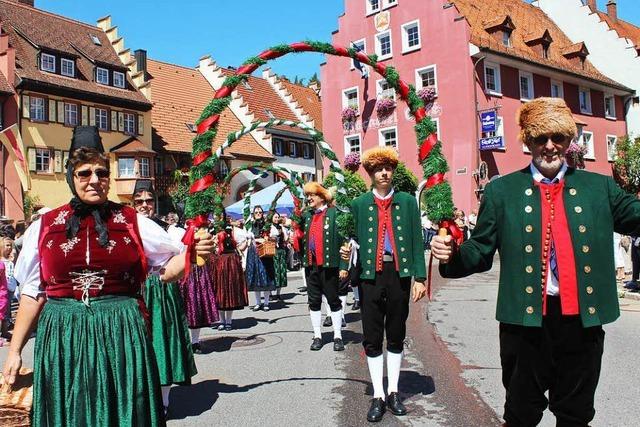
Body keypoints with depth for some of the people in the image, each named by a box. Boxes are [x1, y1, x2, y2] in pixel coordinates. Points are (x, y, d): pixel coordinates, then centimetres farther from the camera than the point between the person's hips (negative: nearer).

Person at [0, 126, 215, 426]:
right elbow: (33, 294, 9)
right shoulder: (44, 228, 4)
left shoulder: (133, 223, 2)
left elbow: (165, 269, 8)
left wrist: (191, 253, -12)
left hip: (121, 334, -1)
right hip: (62, 336, 1)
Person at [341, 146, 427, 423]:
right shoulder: (358, 204, 6)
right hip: (370, 275, 0)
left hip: (400, 274, 0)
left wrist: (420, 278, -2)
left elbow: (416, 241, 3)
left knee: (396, 336, 11)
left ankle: (393, 392, 24)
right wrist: (347, 253, -17)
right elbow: (355, 240, 6)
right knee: (372, 337, 4)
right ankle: (378, 395, 16)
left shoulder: (407, 202, 6)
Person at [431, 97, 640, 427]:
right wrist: (453, 255, -19)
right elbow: (480, 251, 1)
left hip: (582, 319, 2)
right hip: (525, 320, -1)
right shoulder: (501, 191, 2)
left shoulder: (599, 187, 7)